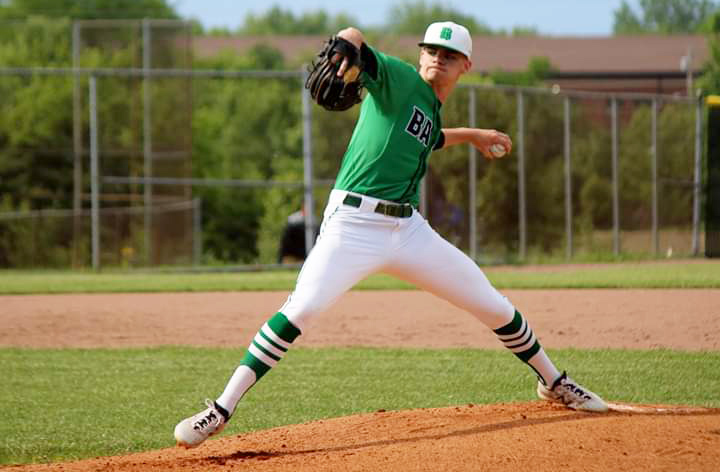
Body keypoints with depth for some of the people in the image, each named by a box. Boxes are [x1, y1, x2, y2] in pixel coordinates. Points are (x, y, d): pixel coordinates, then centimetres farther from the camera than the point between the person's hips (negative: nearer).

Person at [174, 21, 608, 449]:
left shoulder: (432, 112, 18)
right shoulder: (400, 79, -4)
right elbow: (354, 38, -24)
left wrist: (471, 135, 51)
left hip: (409, 231, 7)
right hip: (353, 225, -7)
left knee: (494, 306, 10)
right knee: (302, 308, -27)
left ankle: (554, 383, 33)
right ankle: (221, 410, -24)